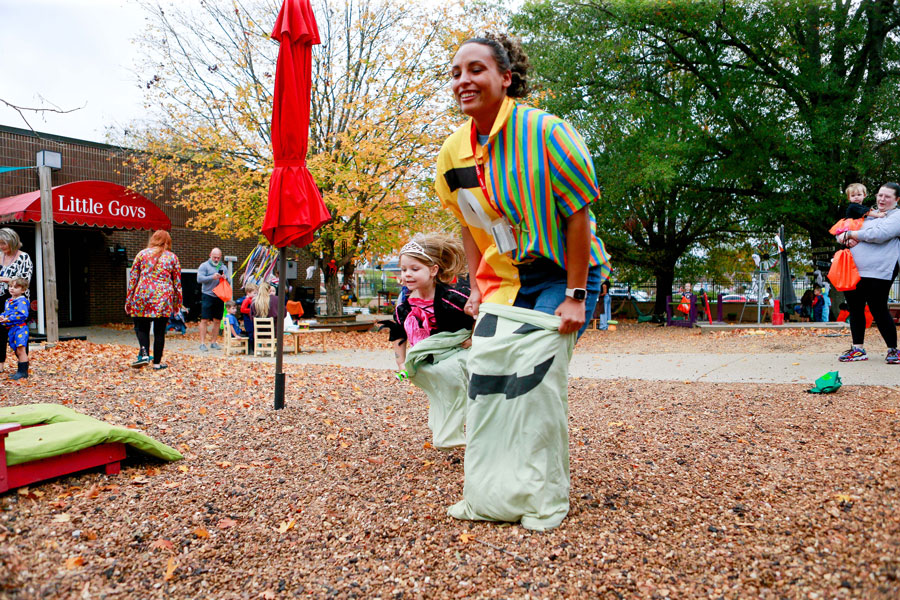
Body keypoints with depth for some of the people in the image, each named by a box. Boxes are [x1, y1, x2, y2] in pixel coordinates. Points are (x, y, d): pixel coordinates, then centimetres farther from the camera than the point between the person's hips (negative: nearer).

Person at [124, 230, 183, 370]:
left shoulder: (142, 254, 7)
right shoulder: (172, 257, 6)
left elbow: (133, 278, 6)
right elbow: (177, 282, 8)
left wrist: (128, 300, 11)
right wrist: (178, 302, 16)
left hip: (143, 296, 0)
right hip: (164, 298, 0)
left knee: (141, 327, 12)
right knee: (160, 331, 7)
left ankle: (144, 353, -12)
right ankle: (157, 362, 12)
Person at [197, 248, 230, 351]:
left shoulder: (223, 267, 17)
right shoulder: (204, 266, 3)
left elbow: (229, 281, 12)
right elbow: (199, 279, -10)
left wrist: (225, 278, -10)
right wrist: (212, 277, -20)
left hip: (220, 297, 4)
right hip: (208, 296, -4)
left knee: (217, 320, 6)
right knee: (204, 320, -7)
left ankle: (214, 342, 14)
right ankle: (202, 343, -5)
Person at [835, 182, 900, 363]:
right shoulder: (867, 214, 22)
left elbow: (879, 234, -17)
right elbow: (839, 235, 18)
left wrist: (850, 234, -10)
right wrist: (847, 240, -5)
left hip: (877, 273, -6)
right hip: (854, 272, 6)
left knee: (878, 310, -5)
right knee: (855, 309, 8)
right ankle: (858, 349, 16)